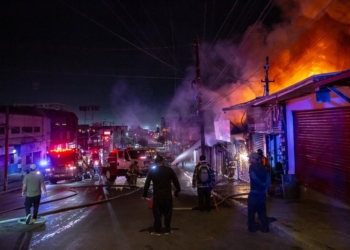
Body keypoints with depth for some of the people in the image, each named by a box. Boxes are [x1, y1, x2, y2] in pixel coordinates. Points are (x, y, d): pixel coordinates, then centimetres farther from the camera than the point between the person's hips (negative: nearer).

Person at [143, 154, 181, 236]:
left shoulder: (151, 171, -2)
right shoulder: (169, 170, -3)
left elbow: (147, 184, 0)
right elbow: (176, 182, -1)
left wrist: (145, 194, 9)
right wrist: (177, 191, 11)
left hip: (157, 196, 0)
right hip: (168, 195, 0)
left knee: (157, 214, 10)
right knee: (167, 213, 12)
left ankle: (157, 231, 14)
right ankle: (167, 230, 19)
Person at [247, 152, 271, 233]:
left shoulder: (252, 166, -10)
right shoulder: (262, 167, 11)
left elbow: (254, 178, -24)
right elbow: (268, 177, 2)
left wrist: (263, 185, -13)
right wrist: (266, 189, -5)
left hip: (254, 192, -7)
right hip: (262, 192, 7)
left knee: (251, 211, 5)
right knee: (262, 211, 16)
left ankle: (252, 228, 9)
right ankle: (265, 228, 18)